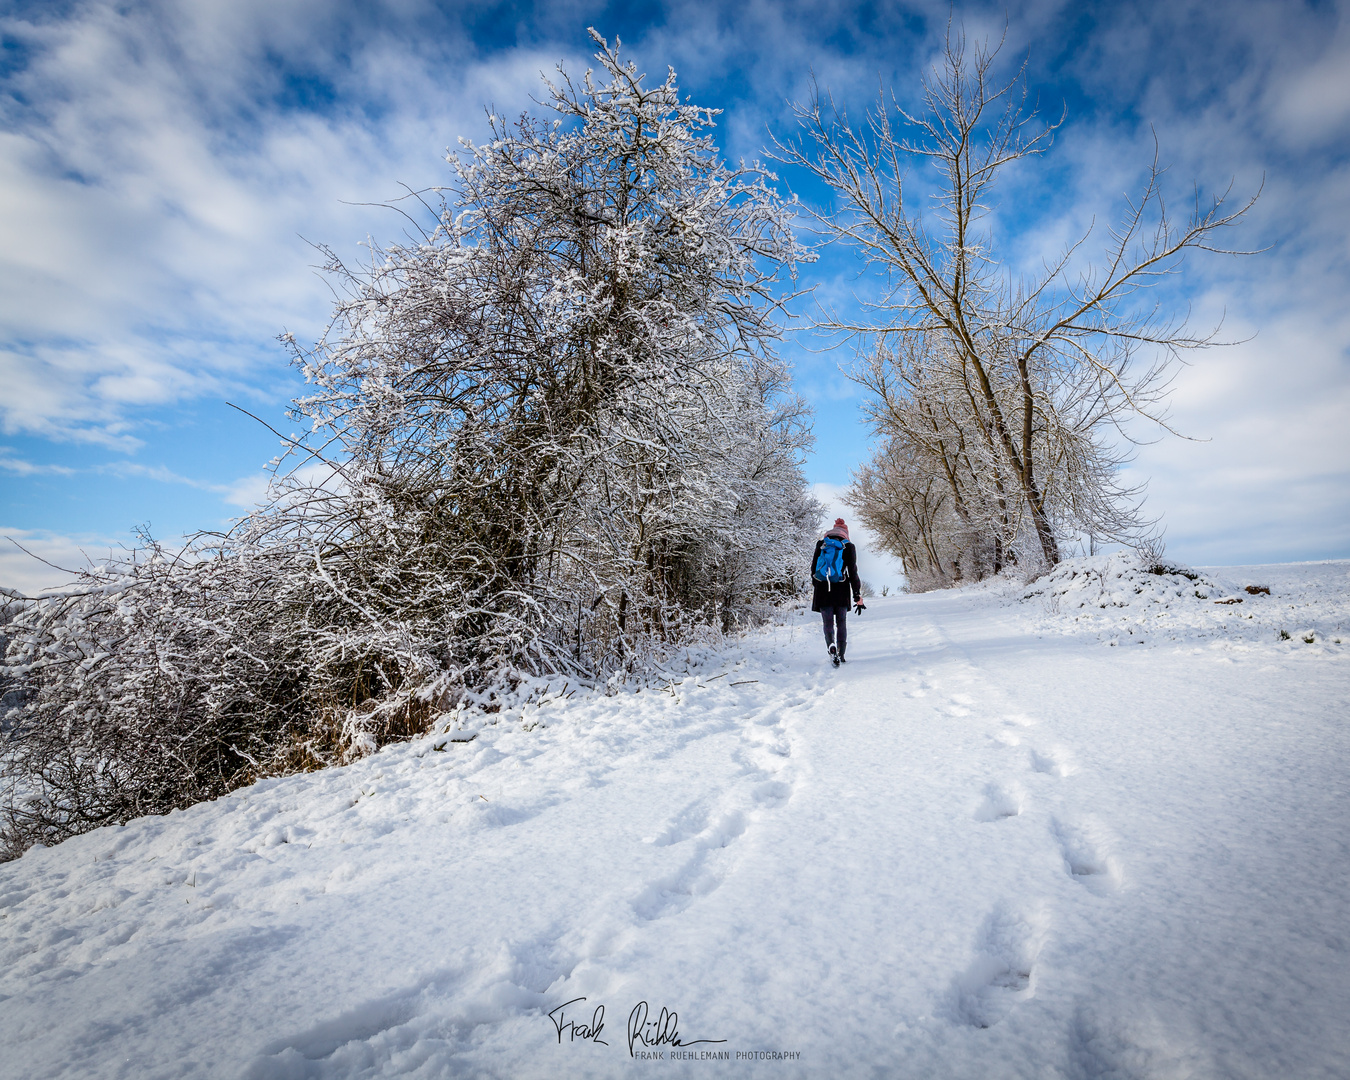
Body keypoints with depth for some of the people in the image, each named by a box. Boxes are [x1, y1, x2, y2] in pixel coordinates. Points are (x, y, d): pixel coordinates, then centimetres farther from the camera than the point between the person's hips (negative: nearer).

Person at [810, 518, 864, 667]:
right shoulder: (848, 546, 2)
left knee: (828, 622, 3)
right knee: (841, 622, 13)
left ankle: (831, 645, -26)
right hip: (841, 590, -1)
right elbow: (853, 572, -3)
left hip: (822, 589, 1)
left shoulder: (820, 544, 8)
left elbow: (813, 569, 10)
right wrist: (858, 596, -1)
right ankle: (841, 655, 12)